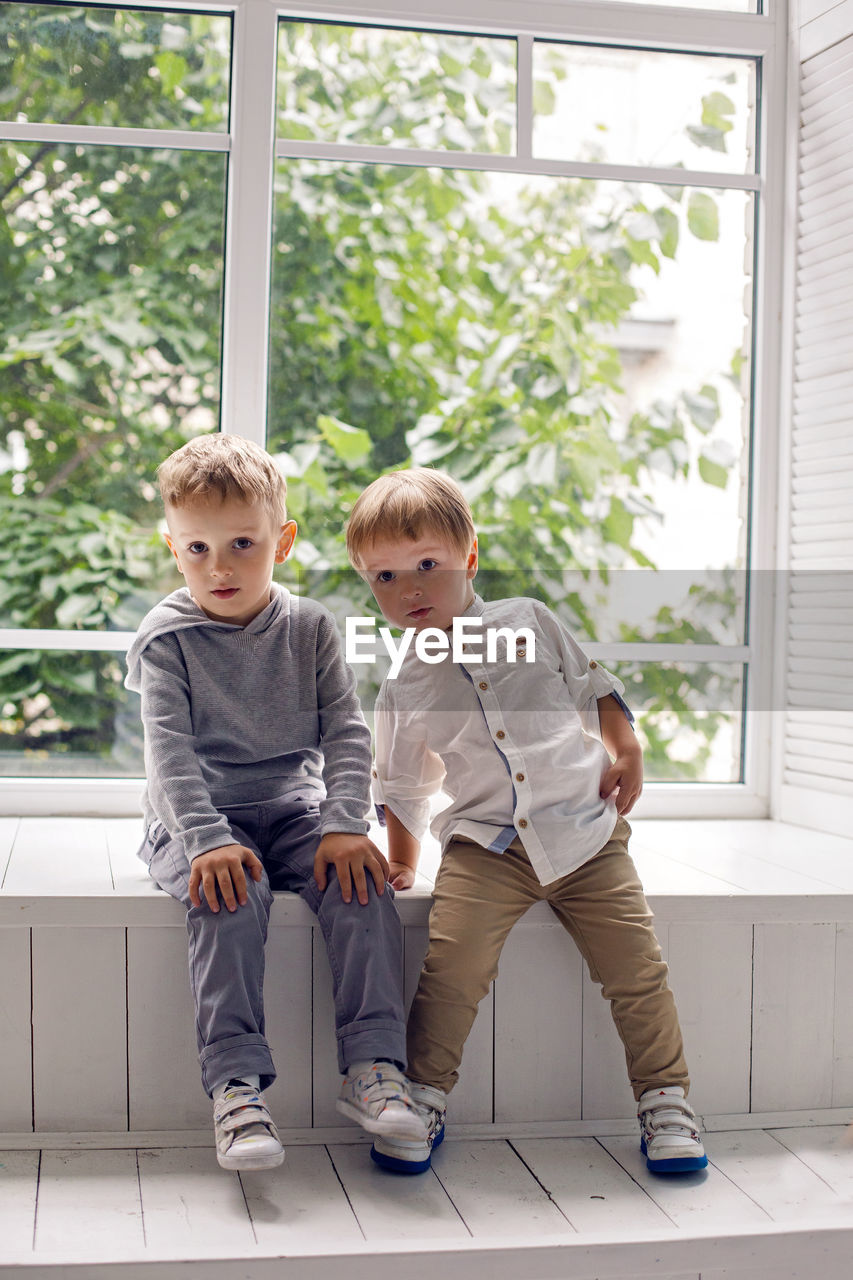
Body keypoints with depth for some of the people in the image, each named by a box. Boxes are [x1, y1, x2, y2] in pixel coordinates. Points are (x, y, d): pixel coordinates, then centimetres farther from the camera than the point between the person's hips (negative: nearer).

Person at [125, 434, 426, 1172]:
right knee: (232, 895, -33)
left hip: (294, 812, 3)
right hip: (201, 821, -2)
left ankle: (373, 1066, -19)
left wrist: (345, 826, -16)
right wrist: (207, 840, -28)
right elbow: (169, 752, -13)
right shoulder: (167, 638, -4)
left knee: (362, 882, -25)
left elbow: (347, 733, 0)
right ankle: (237, 1083, -32)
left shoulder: (310, 628, 5)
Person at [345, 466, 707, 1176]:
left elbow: (595, 686, 13)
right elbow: (403, 789, 17)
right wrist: (401, 865, 14)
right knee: (450, 965, -18)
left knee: (636, 966, -4)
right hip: (484, 845, 0)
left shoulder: (529, 621, 4)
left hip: (586, 830, 0)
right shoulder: (402, 690, 5)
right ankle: (423, 1097, 1)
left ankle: (665, 1097, 14)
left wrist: (627, 752, 1)